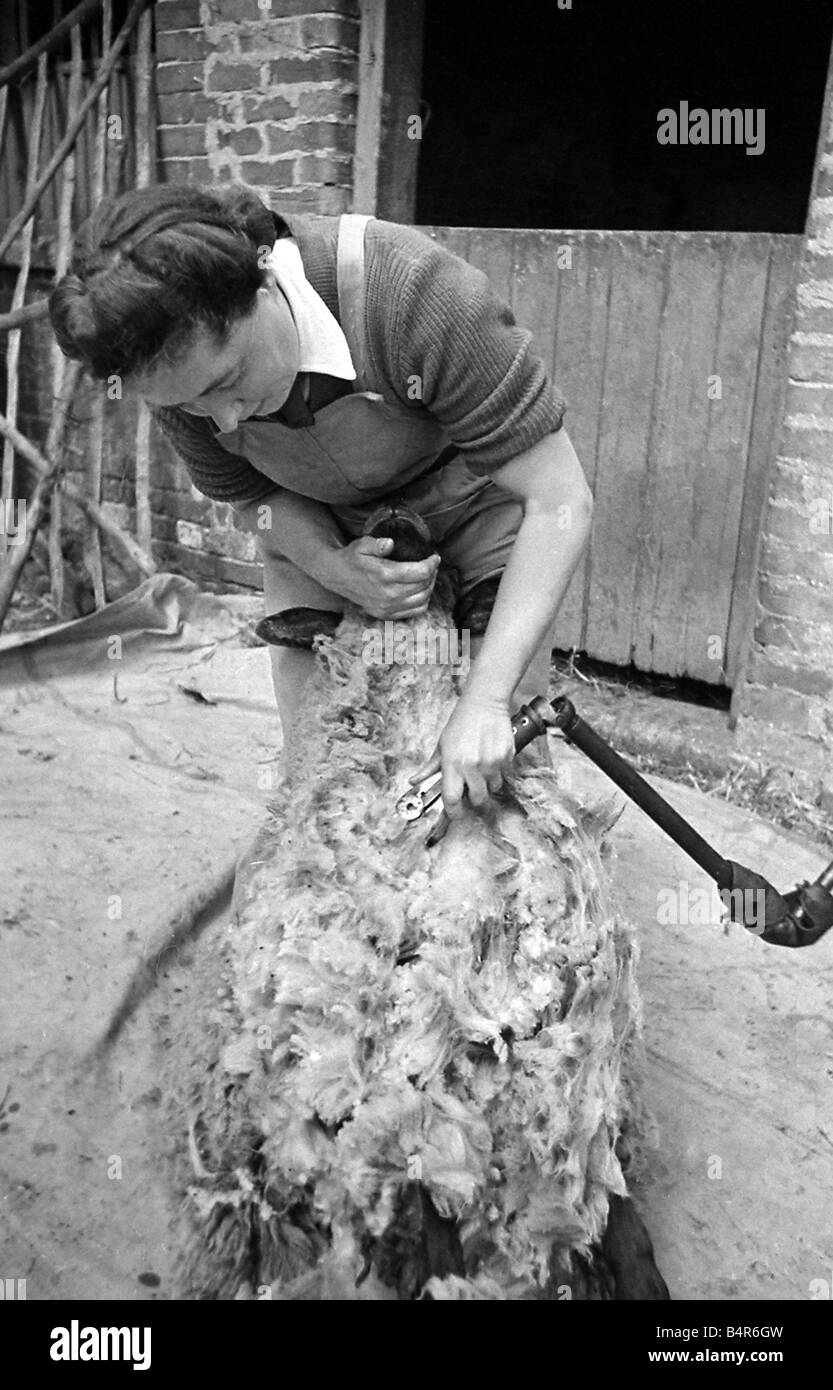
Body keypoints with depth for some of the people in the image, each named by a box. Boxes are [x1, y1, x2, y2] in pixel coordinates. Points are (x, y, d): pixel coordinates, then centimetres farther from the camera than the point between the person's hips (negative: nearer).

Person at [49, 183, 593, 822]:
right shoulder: (176, 360, -23)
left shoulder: (417, 292, -37)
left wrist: (485, 700, -39)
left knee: (507, 753, -5)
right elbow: (252, 494, -5)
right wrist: (332, 567, -27)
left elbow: (561, 501, -34)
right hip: (320, 532, 3)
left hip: (476, 505, -3)